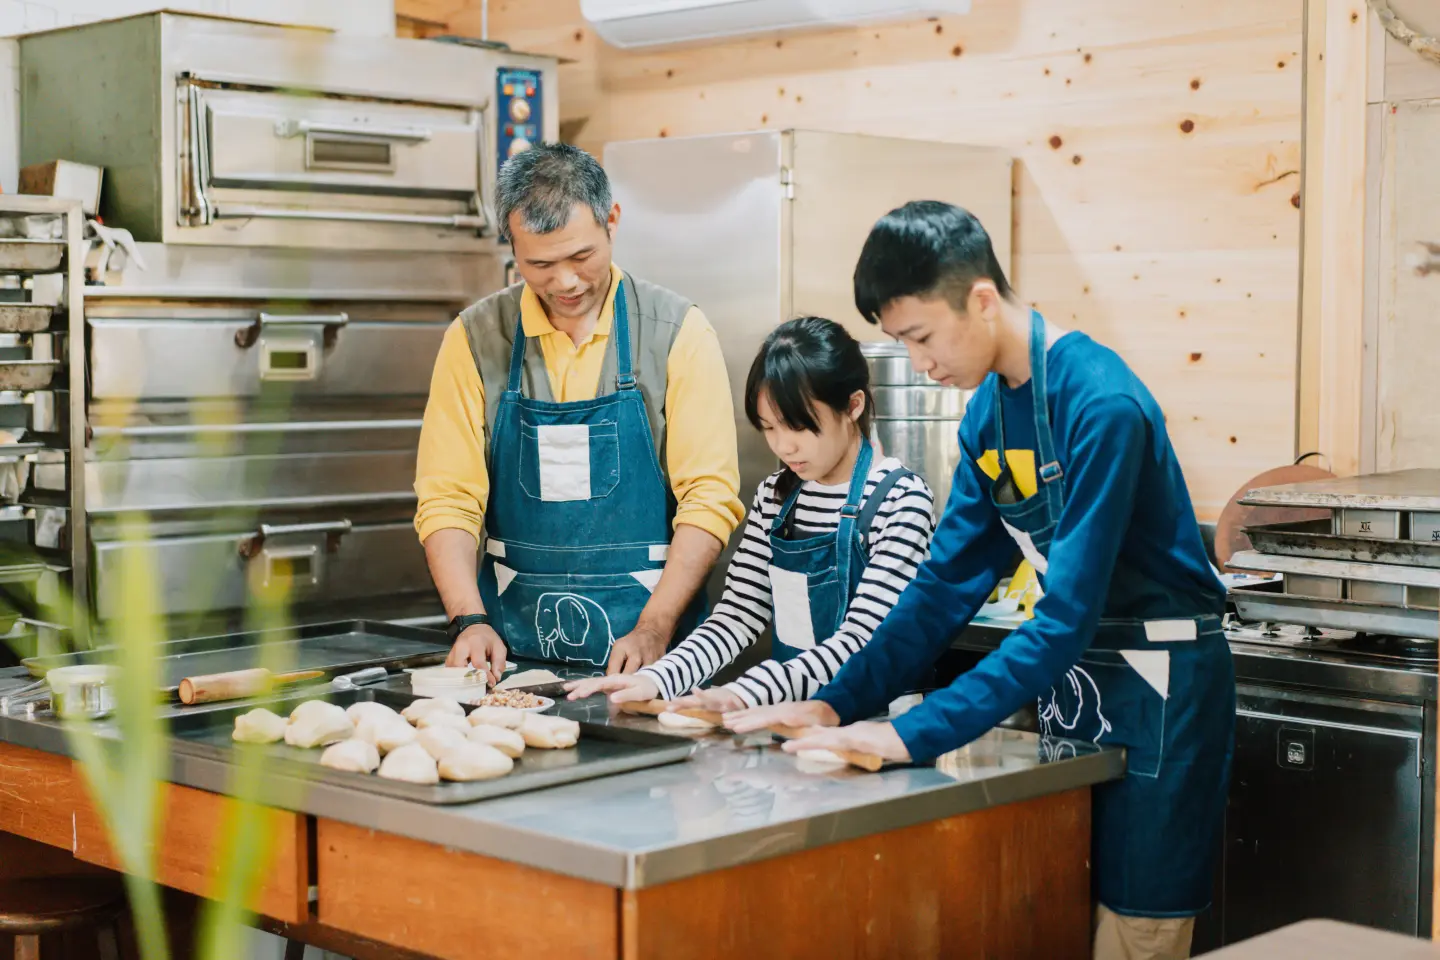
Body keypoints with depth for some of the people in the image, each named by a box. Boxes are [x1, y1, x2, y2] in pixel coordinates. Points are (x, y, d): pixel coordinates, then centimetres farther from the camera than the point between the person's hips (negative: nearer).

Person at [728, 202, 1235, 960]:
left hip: (1157, 694, -8)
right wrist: (839, 704, -5)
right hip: (1067, 680, 8)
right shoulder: (987, 411, 2)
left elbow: (1067, 617, -27)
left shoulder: (1100, 405, -23)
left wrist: (914, 734, -29)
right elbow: (947, 583, 6)